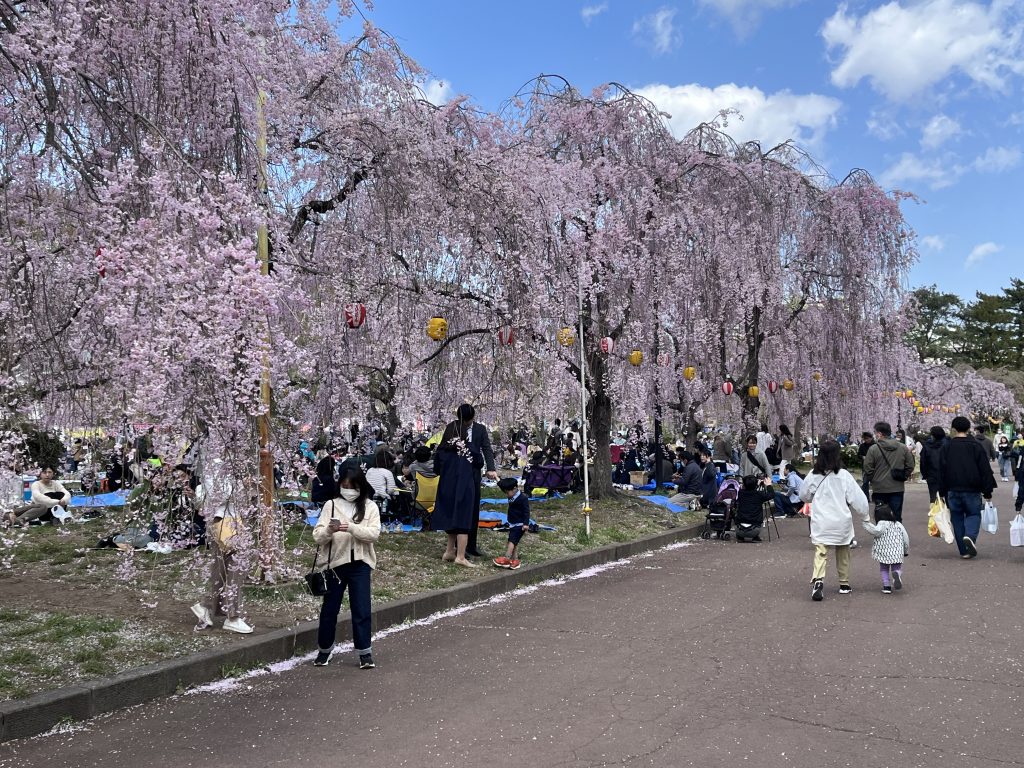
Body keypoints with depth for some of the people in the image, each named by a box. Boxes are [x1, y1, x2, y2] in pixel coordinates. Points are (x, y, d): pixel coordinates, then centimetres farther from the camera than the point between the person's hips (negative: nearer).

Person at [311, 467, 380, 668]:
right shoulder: (331, 505, 1)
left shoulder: (370, 507, 1)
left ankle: (364, 652, 12)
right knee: (330, 608, 11)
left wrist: (351, 528, -25)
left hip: (360, 563, -1)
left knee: (361, 609, 0)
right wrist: (329, 530, -27)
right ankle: (324, 649, 28)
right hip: (335, 562, 1)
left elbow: (374, 534, -12)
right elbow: (317, 537, -5)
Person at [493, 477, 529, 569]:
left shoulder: (523, 498, -17)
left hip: (519, 525, -9)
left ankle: (506, 558, -20)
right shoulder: (512, 498, 8)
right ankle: (515, 559, 11)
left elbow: (526, 511, -18)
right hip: (512, 524, 9)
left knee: (512, 540, -15)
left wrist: (526, 523, -22)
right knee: (514, 542, 8)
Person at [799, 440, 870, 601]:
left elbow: (804, 496, 9)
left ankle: (818, 580, -27)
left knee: (820, 553, -4)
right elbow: (857, 499, -6)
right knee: (843, 554, 18)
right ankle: (844, 584, 28)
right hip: (842, 522, 1)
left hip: (821, 523, 0)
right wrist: (865, 516, 9)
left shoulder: (813, 475, -5)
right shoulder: (843, 475, -10)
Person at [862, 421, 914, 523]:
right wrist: (903, 477, 15)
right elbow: (910, 466, 4)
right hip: (897, 489, 3)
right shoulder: (903, 448, 1)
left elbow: (868, 469, -9)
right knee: (896, 518, 9)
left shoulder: (873, 449, -11)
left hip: (880, 489, -3)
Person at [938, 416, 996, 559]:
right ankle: (970, 536, -16)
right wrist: (987, 492, 4)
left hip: (953, 490, 1)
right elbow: (985, 471, -2)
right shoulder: (977, 446, -1)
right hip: (972, 491, -1)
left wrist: (942, 493, 8)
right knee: (974, 514, 13)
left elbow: (942, 472, 3)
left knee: (957, 517, 10)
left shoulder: (946, 447, 2)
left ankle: (964, 550, 9)